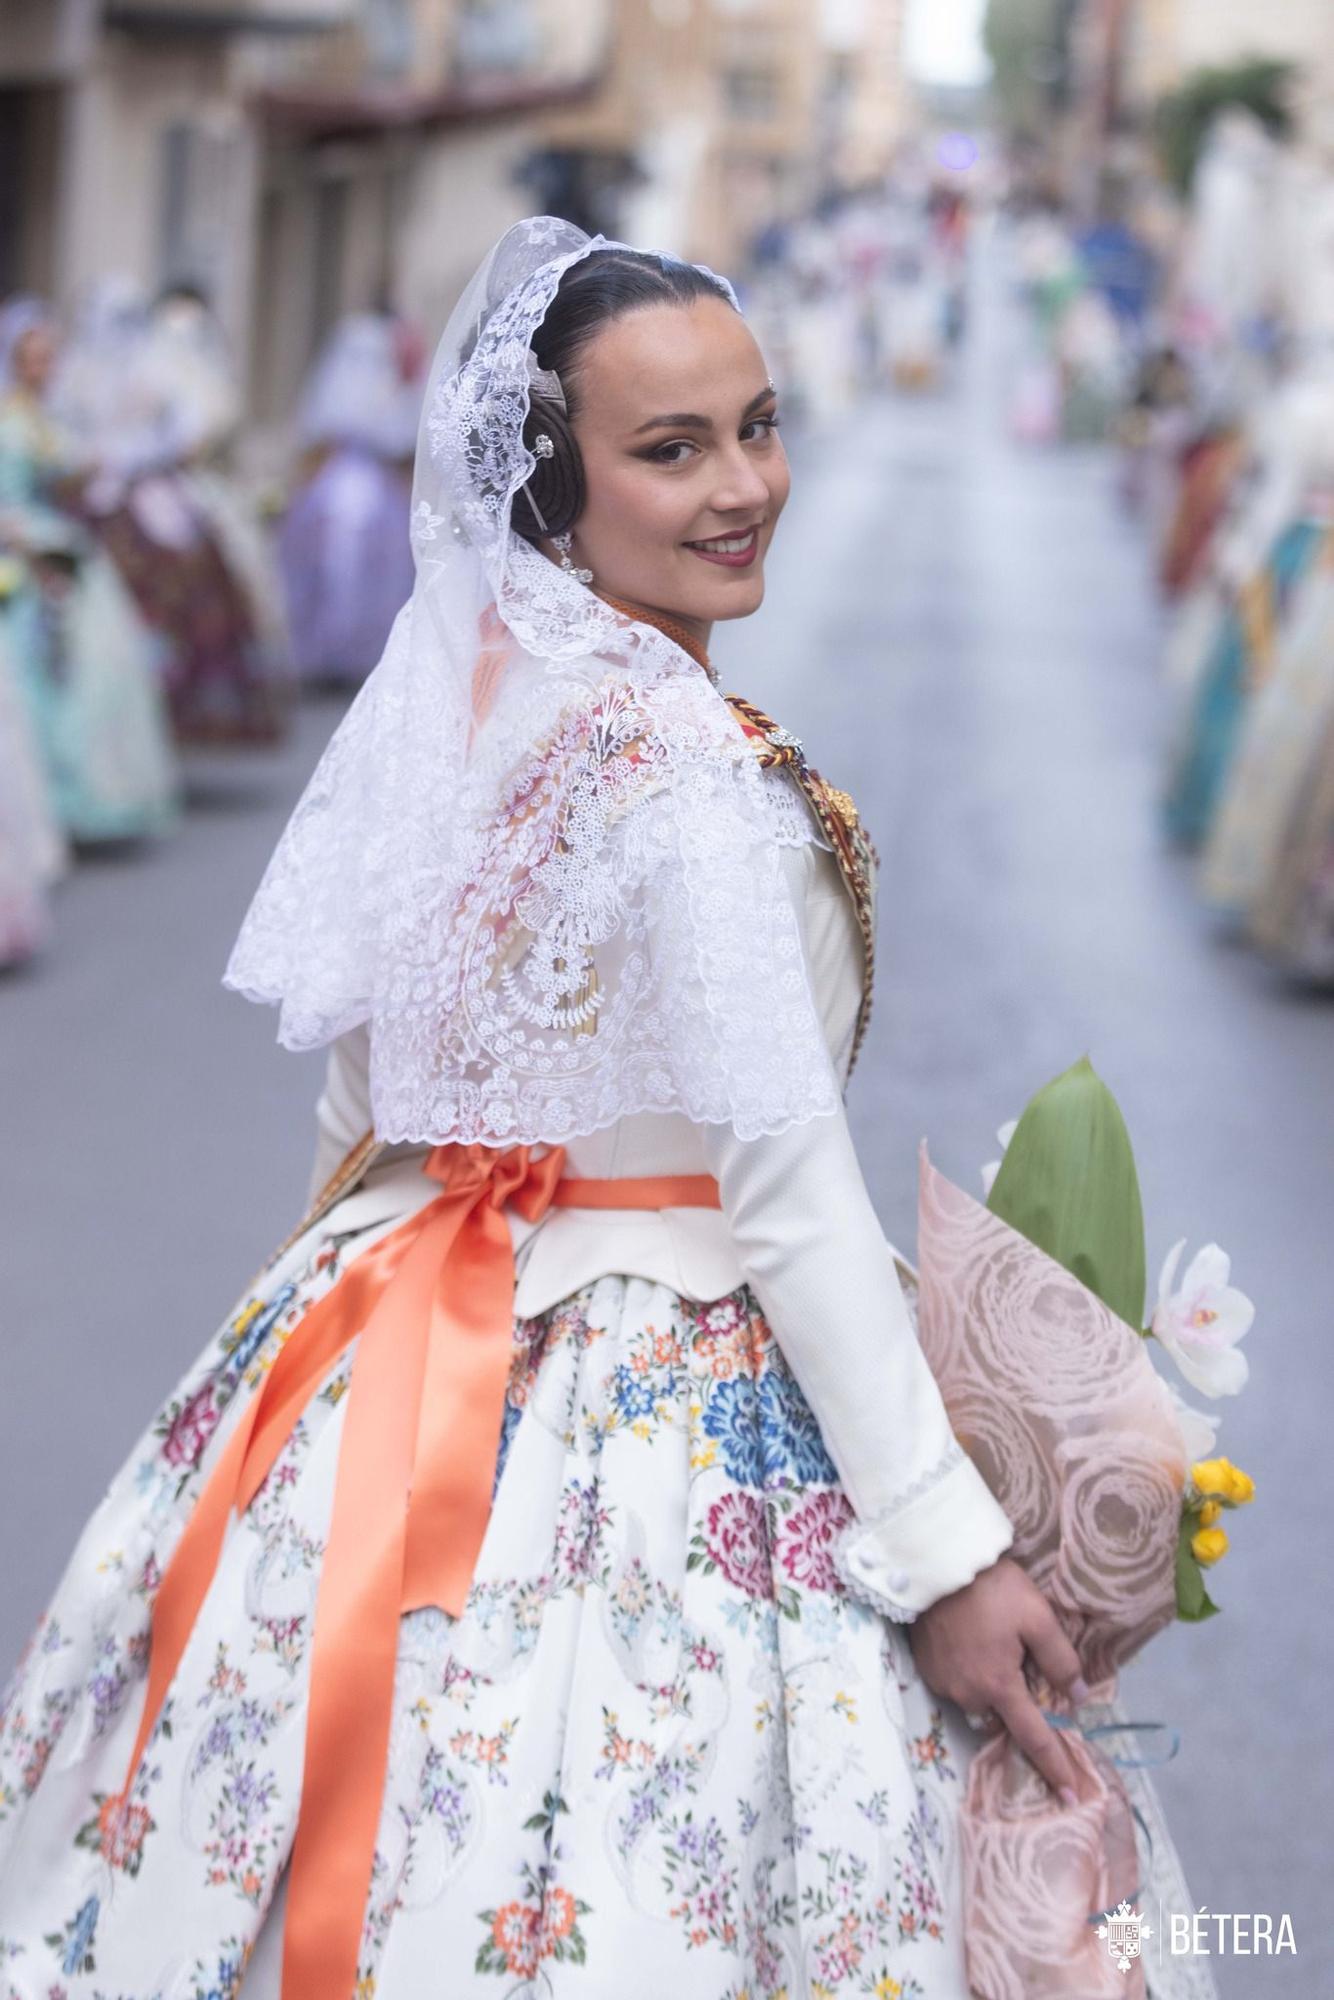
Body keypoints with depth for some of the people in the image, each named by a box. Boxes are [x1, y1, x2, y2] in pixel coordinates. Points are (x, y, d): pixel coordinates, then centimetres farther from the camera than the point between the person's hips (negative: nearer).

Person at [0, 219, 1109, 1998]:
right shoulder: (691, 769, -22)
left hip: (401, 1349, 8)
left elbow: (362, 1086, 12)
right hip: (654, 1392, -8)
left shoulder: (448, 689, 3)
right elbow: (787, 1181, -22)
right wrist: (949, 1549, -18)